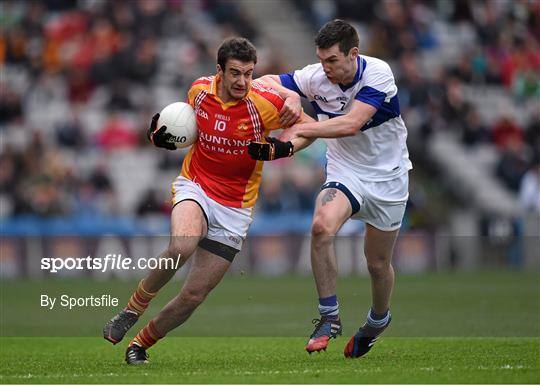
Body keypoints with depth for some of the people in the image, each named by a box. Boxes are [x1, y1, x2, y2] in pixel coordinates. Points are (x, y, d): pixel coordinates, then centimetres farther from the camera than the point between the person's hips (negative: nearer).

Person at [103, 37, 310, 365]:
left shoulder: (265, 102, -14)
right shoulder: (199, 90, -4)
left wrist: (284, 149, -20)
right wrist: (163, 137, -5)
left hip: (235, 208, 0)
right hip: (195, 187, 0)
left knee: (194, 295, -2)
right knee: (182, 246, -35)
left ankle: (142, 343, 23)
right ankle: (133, 309, -12)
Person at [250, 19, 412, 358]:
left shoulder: (378, 73, -23)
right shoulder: (316, 77, -12)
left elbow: (351, 123, -33)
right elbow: (264, 82, -6)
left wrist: (298, 130, -34)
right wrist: (289, 95, -28)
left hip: (387, 177, -2)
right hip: (345, 173, 2)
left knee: (379, 263, 7)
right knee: (322, 226, -29)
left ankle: (378, 320, 40)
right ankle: (329, 317, -18)